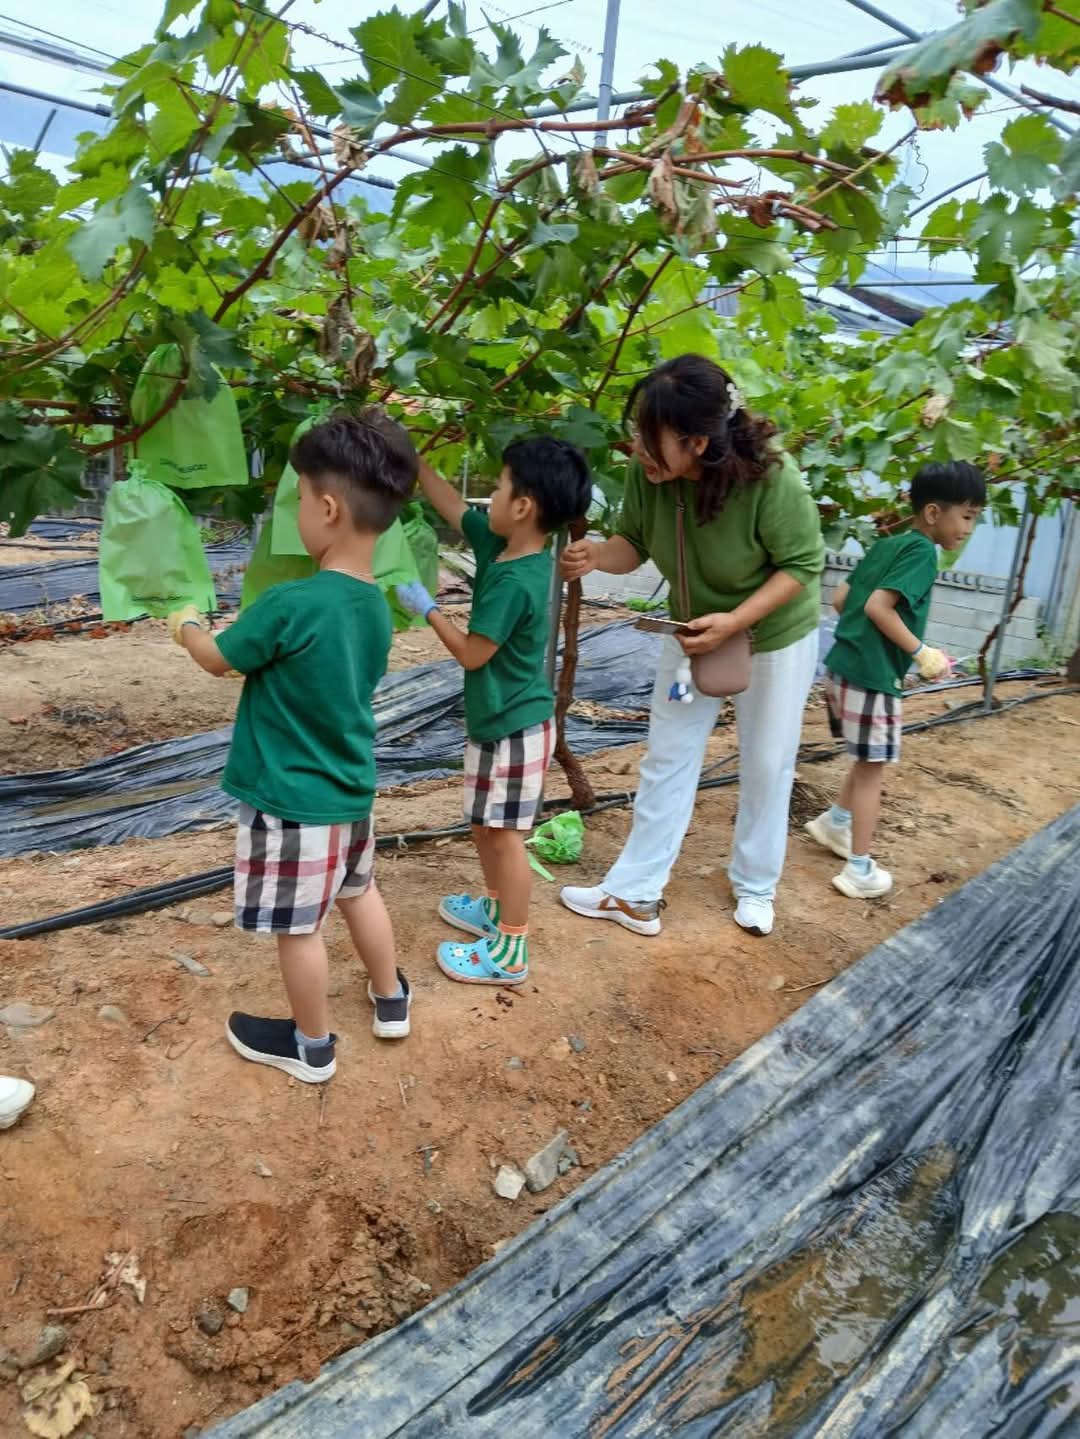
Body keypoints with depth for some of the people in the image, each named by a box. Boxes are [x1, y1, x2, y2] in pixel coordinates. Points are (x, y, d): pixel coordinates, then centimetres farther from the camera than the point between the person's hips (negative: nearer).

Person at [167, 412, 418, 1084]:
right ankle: (391, 1000, 44)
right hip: (352, 790, 8)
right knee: (359, 890, 26)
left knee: (298, 926, 11)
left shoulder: (289, 604, -26)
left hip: (293, 801, -7)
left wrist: (187, 624, 12)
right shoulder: (377, 606, -3)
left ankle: (312, 1046, 30)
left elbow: (218, 658, -9)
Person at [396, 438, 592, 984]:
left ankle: (510, 952, 14)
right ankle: (495, 908, 42)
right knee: (484, 825, 23)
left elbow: (471, 653, -20)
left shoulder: (514, 582, -27)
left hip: (513, 726, -10)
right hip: (496, 718, 10)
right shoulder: (501, 546, 0)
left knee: (504, 834, 1)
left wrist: (426, 608, -10)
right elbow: (453, 506, 14)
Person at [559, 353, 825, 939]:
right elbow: (634, 543, -10)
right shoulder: (647, 471, -24)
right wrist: (596, 554, -33)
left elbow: (803, 565, -23)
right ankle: (635, 892, 20)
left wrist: (735, 620, -35)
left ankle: (755, 887, 36)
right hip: (693, 630, 4)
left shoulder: (770, 478, -35)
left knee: (766, 765, 12)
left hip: (775, 635, -3)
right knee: (667, 757, 8)